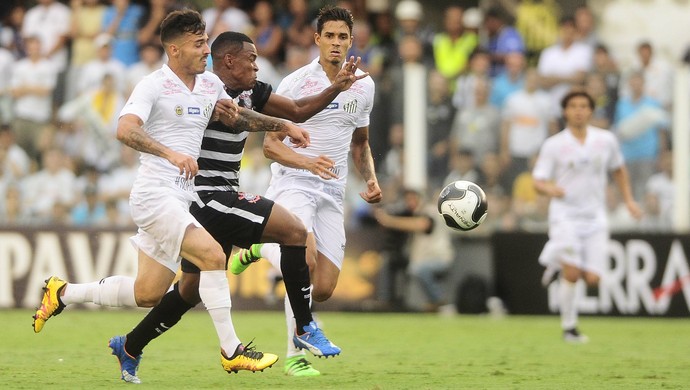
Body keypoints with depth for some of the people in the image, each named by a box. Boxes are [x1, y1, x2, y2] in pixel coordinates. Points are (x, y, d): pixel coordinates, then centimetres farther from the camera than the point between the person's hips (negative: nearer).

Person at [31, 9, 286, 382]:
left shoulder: (212, 84, 12)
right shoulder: (153, 86, -11)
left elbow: (235, 114, 32)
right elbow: (125, 130, -26)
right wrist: (170, 153, -37)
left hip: (181, 198, 8)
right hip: (155, 193, -8)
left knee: (147, 294, 10)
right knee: (212, 254, -24)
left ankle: (62, 292, 28)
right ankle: (231, 351, -18)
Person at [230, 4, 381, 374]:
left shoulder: (363, 87, 9)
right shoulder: (296, 83, -8)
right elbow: (270, 143, -8)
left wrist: (371, 179, 6)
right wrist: (307, 161, -26)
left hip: (332, 193, 5)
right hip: (293, 186, -5)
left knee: (323, 289, -3)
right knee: (306, 258, -32)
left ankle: (263, 248, 25)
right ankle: (294, 353, -15)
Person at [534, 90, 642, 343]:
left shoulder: (606, 140, 5)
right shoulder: (553, 145, -3)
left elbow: (619, 170, 22)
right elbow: (538, 181, -3)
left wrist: (628, 200, 14)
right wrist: (549, 188, -25)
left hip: (595, 218, 3)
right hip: (565, 215, -3)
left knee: (592, 278, -7)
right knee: (572, 274, -15)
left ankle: (558, 263, 24)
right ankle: (569, 327, 4)